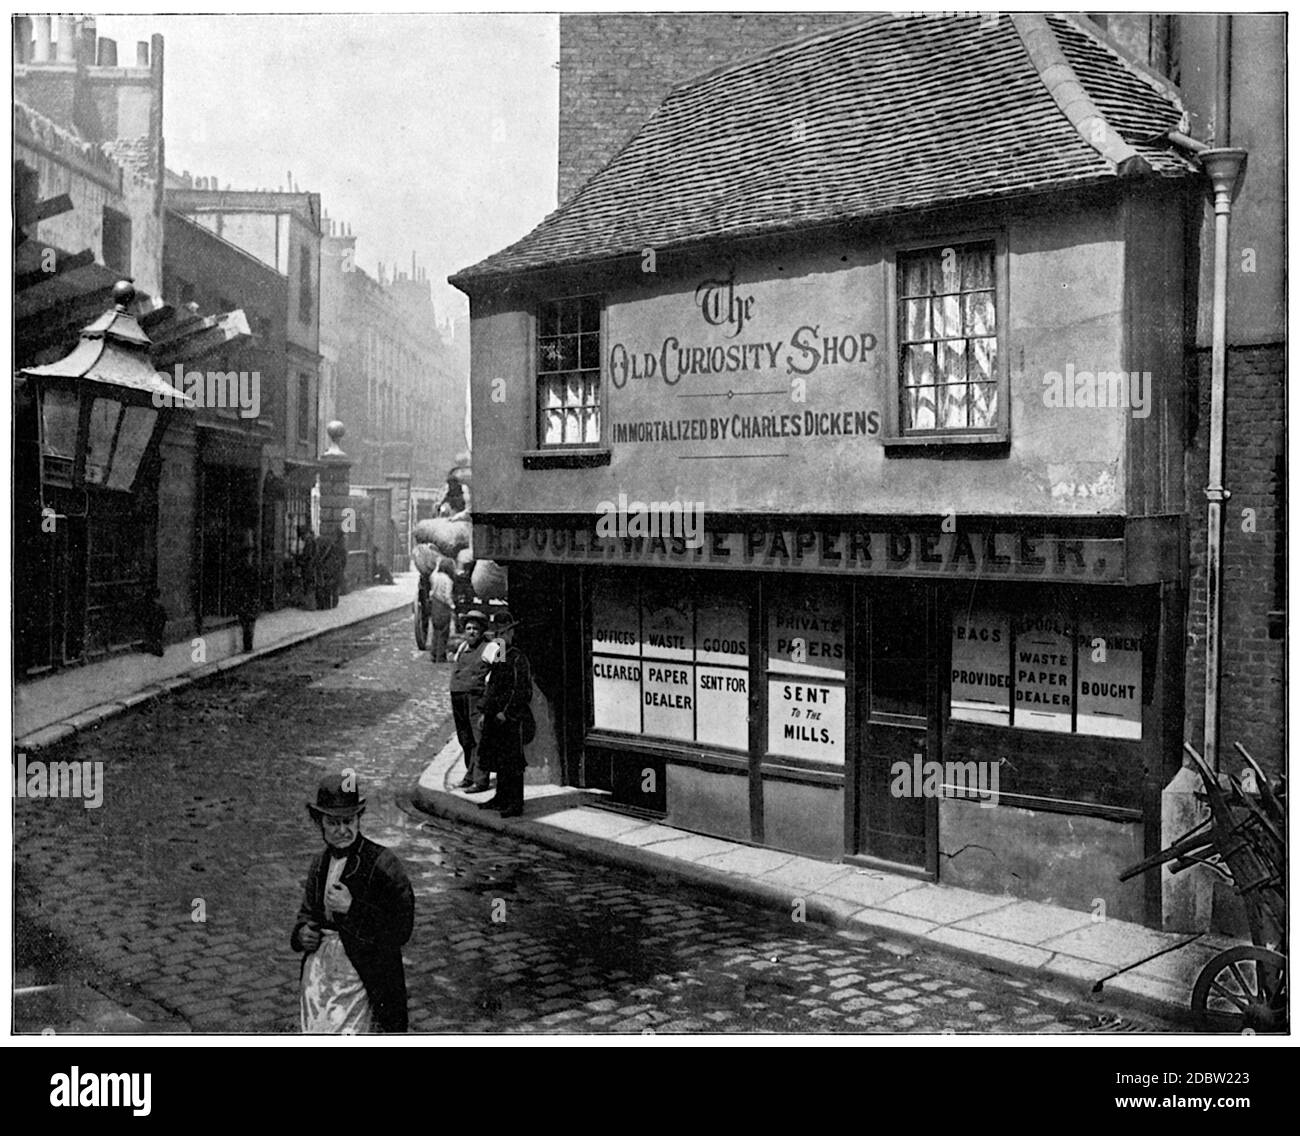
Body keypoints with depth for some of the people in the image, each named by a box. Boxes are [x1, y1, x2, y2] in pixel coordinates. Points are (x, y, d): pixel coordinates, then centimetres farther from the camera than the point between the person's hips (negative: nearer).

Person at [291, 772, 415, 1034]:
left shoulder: (383, 864, -13)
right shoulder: (320, 861, 7)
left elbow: (401, 930, -16)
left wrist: (352, 909, -22)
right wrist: (302, 932, 0)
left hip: (359, 976, -6)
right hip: (319, 968, 6)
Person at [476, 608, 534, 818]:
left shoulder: (518, 659, -11)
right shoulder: (495, 657, 15)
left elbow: (522, 691, -15)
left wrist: (506, 712, -17)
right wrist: (485, 712, 16)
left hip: (512, 718, -8)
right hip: (495, 718, 8)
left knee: (512, 761, -6)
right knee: (496, 759, 13)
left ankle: (516, 804, -2)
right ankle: (502, 797, 24)